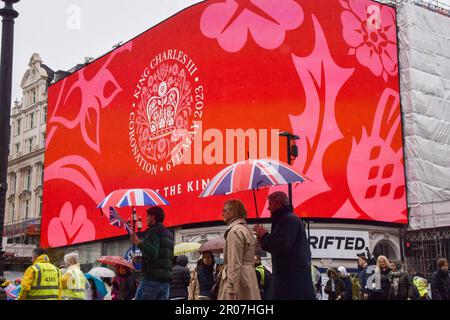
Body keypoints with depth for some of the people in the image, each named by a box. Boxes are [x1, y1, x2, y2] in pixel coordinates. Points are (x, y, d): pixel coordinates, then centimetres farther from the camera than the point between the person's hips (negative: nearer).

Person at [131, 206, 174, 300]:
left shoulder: (154, 231, -5)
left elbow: (152, 254, -19)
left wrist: (138, 242, -23)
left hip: (152, 279, -8)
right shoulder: (169, 234, 22)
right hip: (166, 281, 8)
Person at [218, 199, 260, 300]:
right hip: (248, 276, 10)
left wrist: (231, 288, -19)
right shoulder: (245, 229, 18)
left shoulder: (235, 231, -12)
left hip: (238, 277, -10)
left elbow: (235, 263, -18)